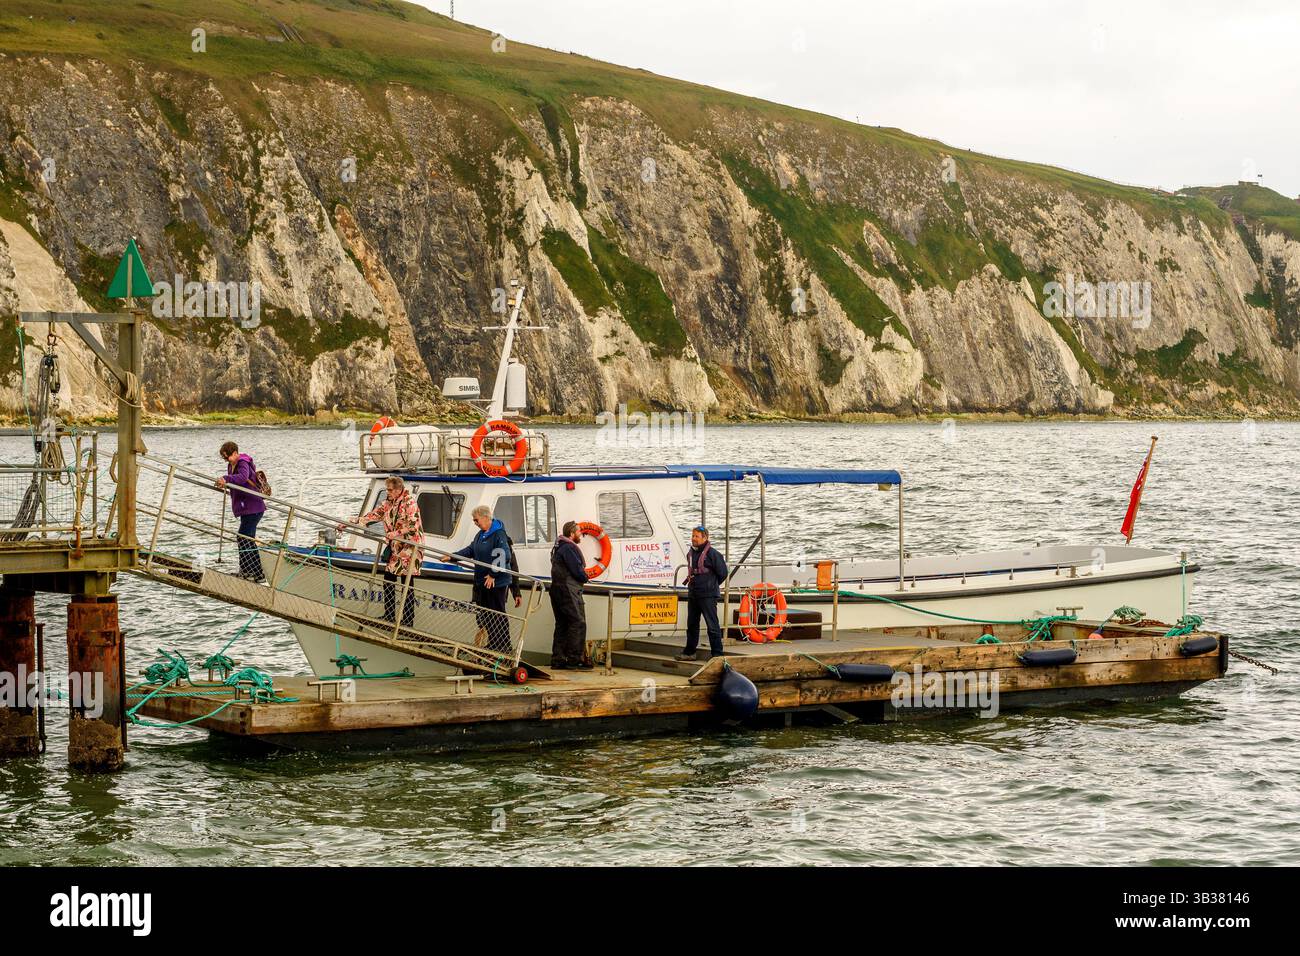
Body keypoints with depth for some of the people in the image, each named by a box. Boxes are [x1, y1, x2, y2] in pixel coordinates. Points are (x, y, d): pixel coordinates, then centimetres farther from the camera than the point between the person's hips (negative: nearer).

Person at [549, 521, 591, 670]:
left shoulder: (559, 547, 20)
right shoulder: (569, 548, -13)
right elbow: (577, 571, -17)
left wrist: (582, 574, 9)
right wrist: (585, 577, 2)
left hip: (557, 589, 10)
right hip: (568, 590, -10)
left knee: (562, 624, 11)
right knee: (578, 623, -10)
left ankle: (558, 660, 10)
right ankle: (574, 660, -13)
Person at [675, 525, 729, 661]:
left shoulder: (712, 553, -10)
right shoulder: (690, 553, 13)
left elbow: (722, 573, -5)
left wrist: (712, 586, 3)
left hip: (708, 596, -8)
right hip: (692, 595, 8)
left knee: (712, 625, -6)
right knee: (692, 624, 14)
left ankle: (717, 653, -4)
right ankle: (689, 652, 22)